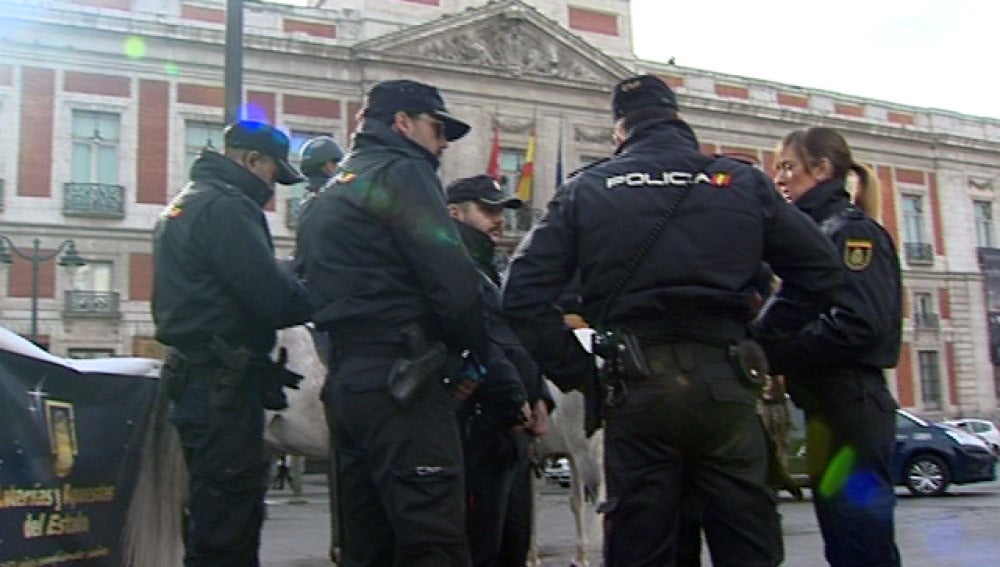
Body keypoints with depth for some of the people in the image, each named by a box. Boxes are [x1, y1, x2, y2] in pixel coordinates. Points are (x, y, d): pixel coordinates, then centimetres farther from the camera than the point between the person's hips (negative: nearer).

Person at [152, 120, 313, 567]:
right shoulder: (226, 207, -12)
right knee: (229, 531, -6)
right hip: (224, 384, -10)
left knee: (211, 518, 18)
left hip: (193, 375, 10)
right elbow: (274, 298, -20)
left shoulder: (184, 203, 20)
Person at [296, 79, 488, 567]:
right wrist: (475, 356, 0)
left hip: (345, 381, 9)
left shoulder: (330, 194, 25)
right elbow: (453, 278, -14)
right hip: (402, 380, -9)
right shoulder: (401, 171, -2)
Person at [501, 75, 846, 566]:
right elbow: (820, 271, 8)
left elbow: (524, 293, 0)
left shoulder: (585, 189, 8)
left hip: (635, 385, 0)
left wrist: (578, 375, 4)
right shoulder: (744, 183, 10)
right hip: (724, 383, 1)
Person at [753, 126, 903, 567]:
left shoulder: (853, 231, -7)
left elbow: (857, 325, -20)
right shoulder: (814, 232, 18)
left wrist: (769, 351, -18)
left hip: (850, 408, -9)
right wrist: (764, 341, -1)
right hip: (825, 406, 9)